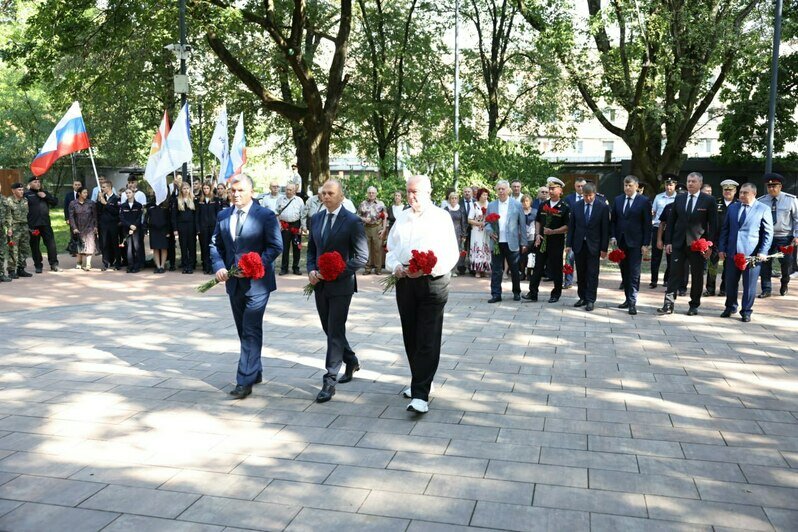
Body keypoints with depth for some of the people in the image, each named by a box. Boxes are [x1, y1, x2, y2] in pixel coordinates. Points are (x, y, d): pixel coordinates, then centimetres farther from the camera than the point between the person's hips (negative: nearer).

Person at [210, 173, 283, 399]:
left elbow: (276, 246, -10)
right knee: (244, 331, 15)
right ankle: (255, 372, 29)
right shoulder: (223, 216, 9)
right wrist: (219, 266, -7)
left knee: (251, 331, -7)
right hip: (234, 282, 6)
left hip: (256, 282, -6)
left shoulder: (265, 215, -8)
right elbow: (215, 245, 11)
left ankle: (245, 381, -4)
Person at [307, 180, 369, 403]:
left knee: (335, 332, -4)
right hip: (320, 284, 6)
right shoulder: (316, 218, 8)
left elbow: (362, 256, -12)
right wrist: (311, 270, -1)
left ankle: (330, 381, 2)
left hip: (341, 284, -6)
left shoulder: (352, 221, -10)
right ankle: (351, 361, 38)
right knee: (330, 329, 16)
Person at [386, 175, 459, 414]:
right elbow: (391, 249, 17)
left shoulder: (441, 218, -2)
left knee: (428, 340, -8)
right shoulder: (402, 218, 13)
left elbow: (451, 254, -6)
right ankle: (419, 380, 30)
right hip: (404, 282, 5)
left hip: (432, 282, -5)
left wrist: (427, 269, -19)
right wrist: (396, 266, -3)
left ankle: (420, 394, -8)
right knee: (410, 337, 12)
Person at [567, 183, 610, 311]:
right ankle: (582, 297, 20)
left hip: (594, 245, -3)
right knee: (580, 273, 9)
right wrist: (568, 244, 1)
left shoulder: (603, 207, -5)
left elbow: (605, 229, -5)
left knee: (592, 274, -1)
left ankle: (590, 300, 4)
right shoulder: (576, 206, 2)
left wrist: (604, 248, -7)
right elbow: (571, 226, 6)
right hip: (579, 244, 3)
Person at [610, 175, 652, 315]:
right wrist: (613, 236, 0)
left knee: (634, 273, -6)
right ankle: (628, 299, 20)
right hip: (621, 241, 5)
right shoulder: (618, 200, 9)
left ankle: (632, 303, -6)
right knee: (624, 272, 11)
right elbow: (613, 220, 13)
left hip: (636, 242, -5)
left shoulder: (644, 201, -4)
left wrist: (646, 243, -10)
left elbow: (647, 224, -6)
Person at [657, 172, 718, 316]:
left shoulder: (709, 200, -3)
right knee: (675, 273, -1)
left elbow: (713, 224, -3)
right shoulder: (679, 198, 7)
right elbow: (671, 221, 9)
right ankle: (668, 304, -1)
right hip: (679, 243, 2)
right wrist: (668, 241, 3)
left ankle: (694, 305, 18)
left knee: (697, 276, 8)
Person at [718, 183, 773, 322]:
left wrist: (763, 252, -10)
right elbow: (725, 229, 13)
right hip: (732, 252, 4)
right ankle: (730, 307, 27)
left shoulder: (763, 209, 0)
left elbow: (768, 233, -1)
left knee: (749, 284, 2)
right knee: (730, 282, 10)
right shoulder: (732, 207, 11)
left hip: (752, 253, -3)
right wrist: (721, 248, 6)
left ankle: (746, 311, 14)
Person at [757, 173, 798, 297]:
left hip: (785, 237, -1)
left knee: (786, 263, 5)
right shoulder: (761, 201, 0)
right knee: (765, 263, -2)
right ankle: (766, 290, 7)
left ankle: (785, 284, 32)